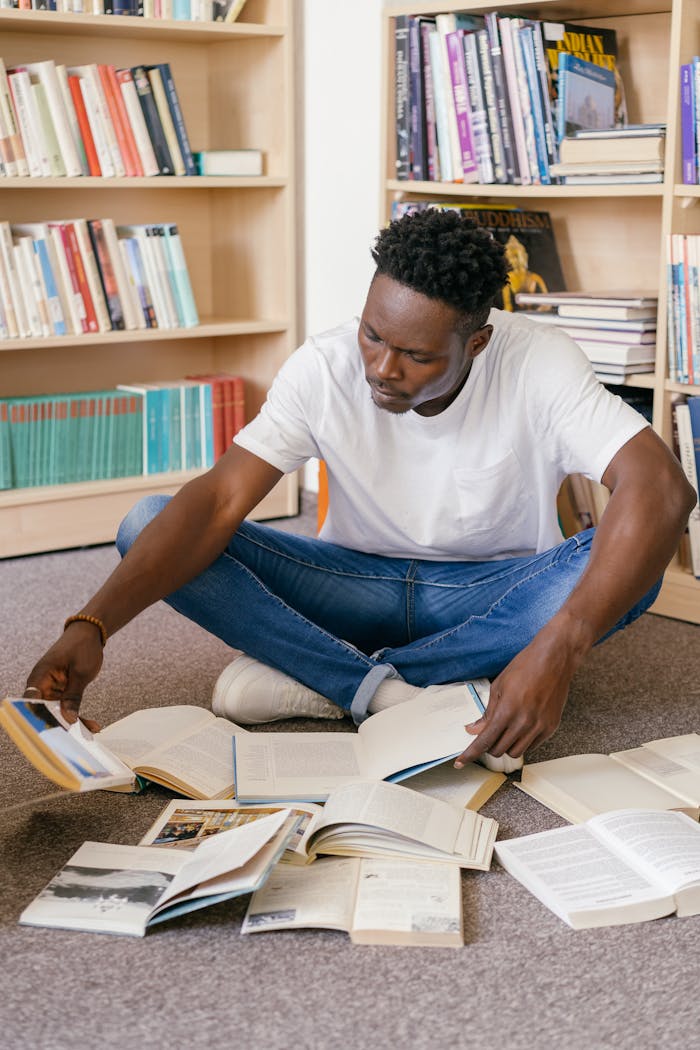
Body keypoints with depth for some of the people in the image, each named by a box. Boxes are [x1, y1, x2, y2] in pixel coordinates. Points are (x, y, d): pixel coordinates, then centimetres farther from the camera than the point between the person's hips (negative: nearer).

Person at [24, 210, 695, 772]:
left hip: (497, 595, -1)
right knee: (147, 528, -19)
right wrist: (91, 625, -36)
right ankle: (405, 696, -28)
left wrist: (557, 650, -49)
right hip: (360, 583, 1)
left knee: (630, 555, -35)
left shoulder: (539, 365, -23)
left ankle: (316, 678, -25)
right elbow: (217, 502, -23)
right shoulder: (324, 368, -18)